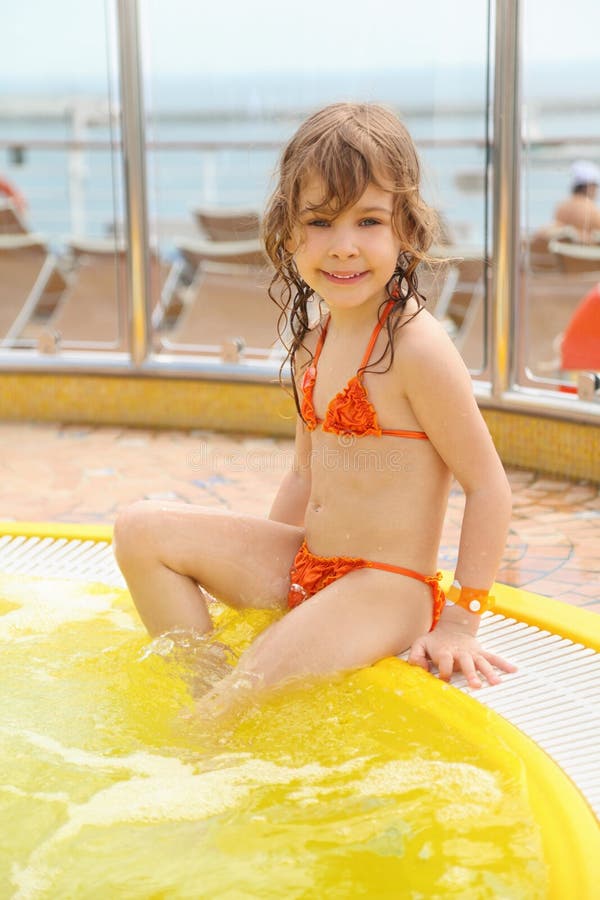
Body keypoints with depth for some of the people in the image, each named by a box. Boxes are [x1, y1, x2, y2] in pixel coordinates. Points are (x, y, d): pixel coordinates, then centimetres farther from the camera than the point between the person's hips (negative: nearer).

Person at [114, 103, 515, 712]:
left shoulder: (416, 347, -19)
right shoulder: (314, 343, 7)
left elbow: (488, 486, -14)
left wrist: (460, 623, -11)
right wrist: (264, 567, 16)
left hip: (386, 592, -8)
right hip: (306, 566, 8)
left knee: (248, 697, -27)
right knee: (142, 528, 1)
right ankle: (203, 681, 0)